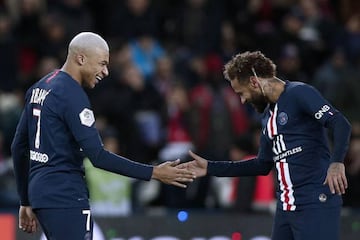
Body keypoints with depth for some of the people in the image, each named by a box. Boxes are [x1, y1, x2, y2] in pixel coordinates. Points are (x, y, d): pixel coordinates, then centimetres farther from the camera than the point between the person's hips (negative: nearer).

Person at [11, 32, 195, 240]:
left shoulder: (39, 88, 14)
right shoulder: (72, 96, -14)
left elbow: (19, 147, 19)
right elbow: (98, 156, -20)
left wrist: (26, 202, 24)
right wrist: (153, 173, -19)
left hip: (39, 191, 10)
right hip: (66, 198, -10)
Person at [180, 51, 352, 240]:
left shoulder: (299, 93, -6)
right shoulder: (268, 114, 20)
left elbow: (341, 124, -17)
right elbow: (263, 165, 27)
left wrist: (336, 162, -34)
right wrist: (210, 168, 25)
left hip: (316, 204, -9)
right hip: (285, 208, 9)